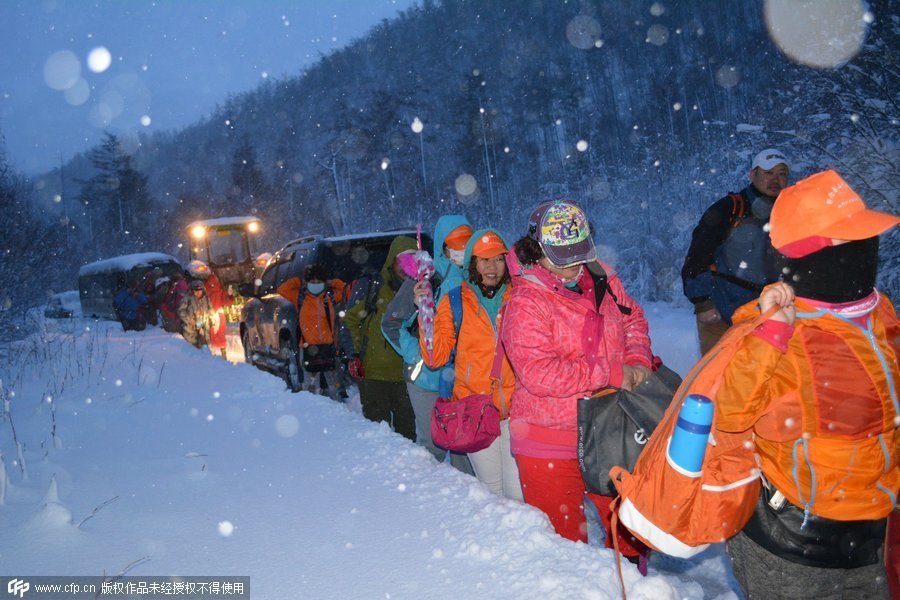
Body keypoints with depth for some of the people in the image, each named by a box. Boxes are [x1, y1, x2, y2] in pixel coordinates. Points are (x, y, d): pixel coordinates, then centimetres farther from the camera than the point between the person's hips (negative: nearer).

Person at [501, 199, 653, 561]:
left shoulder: (601, 280, 0)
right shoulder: (525, 303, -19)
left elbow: (633, 320, 16)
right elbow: (539, 373, -27)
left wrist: (637, 359, -6)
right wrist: (611, 374, -21)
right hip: (551, 440, -6)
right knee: (562, 531, 11)